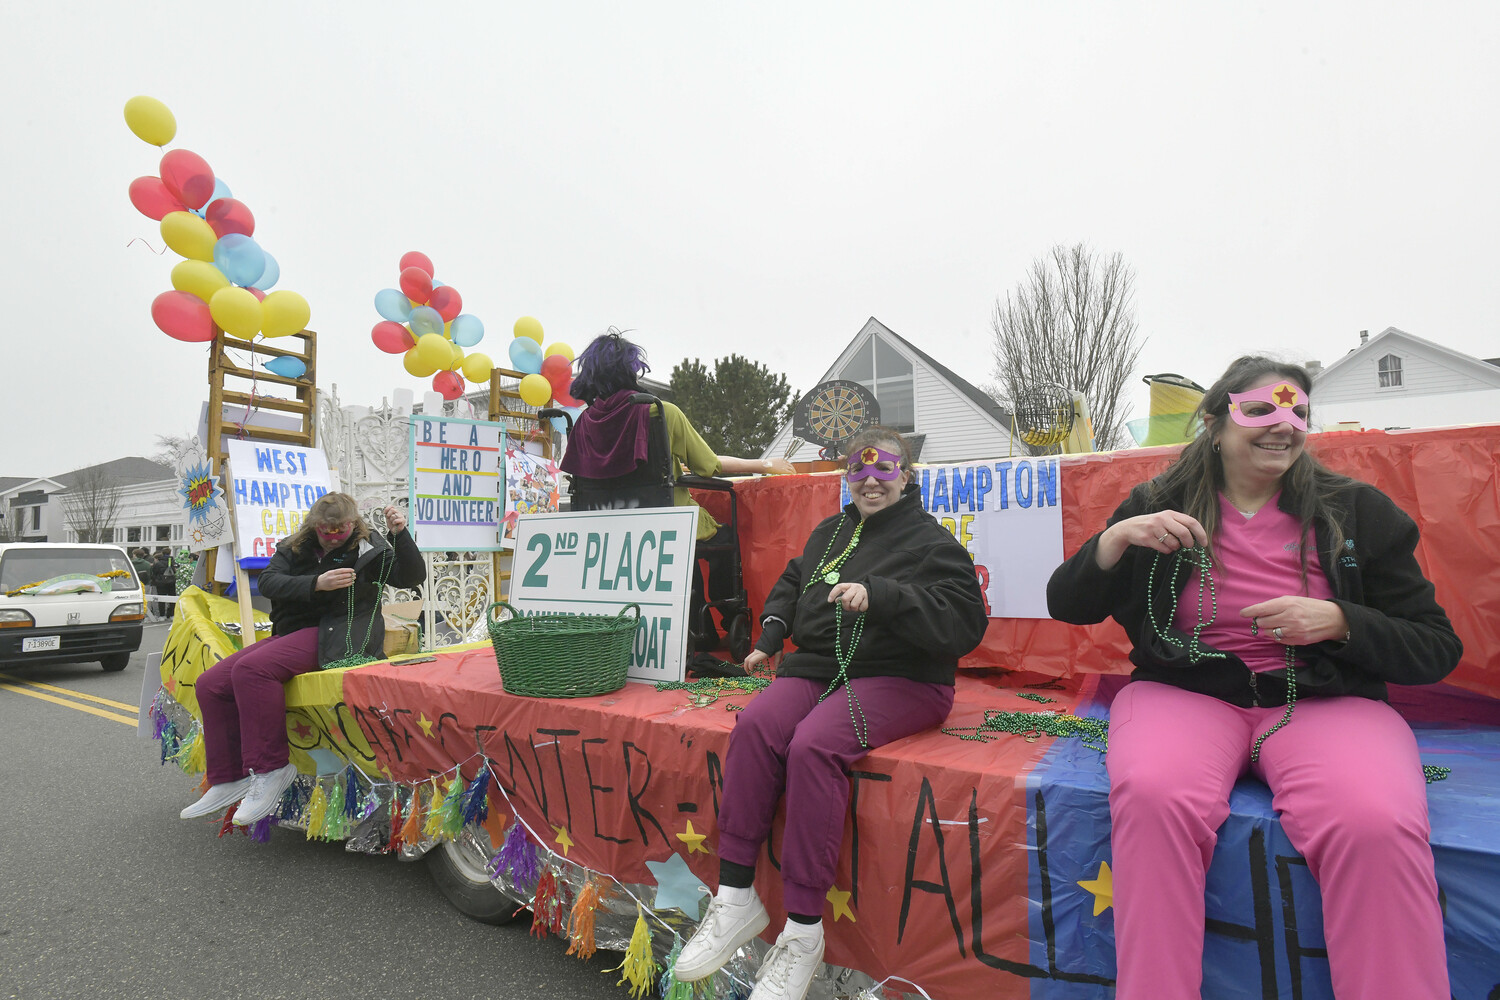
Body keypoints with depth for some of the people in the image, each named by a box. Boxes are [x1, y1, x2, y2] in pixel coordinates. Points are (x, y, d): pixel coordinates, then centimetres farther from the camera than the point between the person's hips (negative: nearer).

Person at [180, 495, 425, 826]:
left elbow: (412, 577, -13)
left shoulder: (368, 547, -1)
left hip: (334, 636, -7)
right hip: (289, 634, 8)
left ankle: (271, 769, -21)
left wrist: (400, 535, -27)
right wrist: (316, 584, -20)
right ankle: (229, 779, 5)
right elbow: (267, 582, -4)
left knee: (251, 669, -28)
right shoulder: (295, 547, 13)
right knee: (211, 684, 0)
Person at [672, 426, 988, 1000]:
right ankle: (736, 898, -16)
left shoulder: (930, 540, 0)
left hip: (898, 679, -5)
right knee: (755, 724, -25)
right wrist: (769, 639, 21)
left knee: (814, 744, -32)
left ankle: (803, 931, -20)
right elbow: (790, 585, 35)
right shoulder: (829, 532, 21)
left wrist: (879, 596, -25)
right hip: (817, 667, 6)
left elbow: (965, 620, -14)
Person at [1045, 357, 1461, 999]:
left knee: (1375, 824, -33)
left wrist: (1337, 621, -10)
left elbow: (1438, 650, 10)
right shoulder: (1159, 505, 6)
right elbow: (1067, 607, 5)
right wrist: (1119, 537, -13)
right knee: (1153, 797, -33)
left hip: (1325, 700, 1)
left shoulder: (1360, 512, 9)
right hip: (1183, 692, -1)